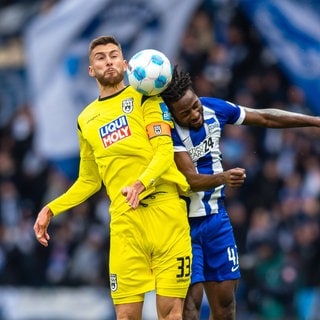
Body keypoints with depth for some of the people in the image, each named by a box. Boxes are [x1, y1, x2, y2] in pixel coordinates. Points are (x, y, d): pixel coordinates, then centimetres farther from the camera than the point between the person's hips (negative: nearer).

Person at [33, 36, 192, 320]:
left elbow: (165, 151, -5)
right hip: (124, 219, 3)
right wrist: (51, 209, 16)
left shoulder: (144, 97, 7)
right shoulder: (86, 120, 20)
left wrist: (141, 184, -24)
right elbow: (89, 181, 28)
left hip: (165, 209, -3)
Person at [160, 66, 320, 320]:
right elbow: (191, 180, -28)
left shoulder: (213, 108, -5)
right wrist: (222, 178, -47)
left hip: (216, 216, 6)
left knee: (225, 298, 5)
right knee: (190, 298, -13)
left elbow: (265, 118, 8)